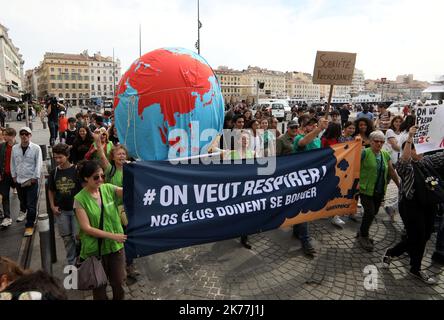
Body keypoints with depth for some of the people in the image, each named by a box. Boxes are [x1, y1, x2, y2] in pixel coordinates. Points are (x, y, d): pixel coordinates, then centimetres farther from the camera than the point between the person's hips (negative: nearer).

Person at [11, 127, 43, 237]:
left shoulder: (36, 148, -9)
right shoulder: (15, 148, 3)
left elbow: (39, 164, -9)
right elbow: (13, 163, 9)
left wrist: (34, 178, -10)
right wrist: (14, 176, 6)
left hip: (31, 181, -4)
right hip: (19, 180, 4)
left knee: (31, 205, -2)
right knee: (22, 200, 23)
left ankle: (30, 226, 10)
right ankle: (23, 211, 54)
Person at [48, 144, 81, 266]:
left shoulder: (76, 170, -11)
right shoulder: (54, 172, 1)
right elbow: (51, 191, 12)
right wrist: (52, 206, 2)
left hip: (76, 209, -4)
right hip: (61, 210, 4)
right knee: (66, 237, 13)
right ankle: (71, 262, 29)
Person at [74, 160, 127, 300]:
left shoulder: (108, 188, -4)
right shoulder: (80, 199, -13)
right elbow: (86, 228, -15)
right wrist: (112, 236, -20)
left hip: (116, 245, 3)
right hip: (94, 249, -2)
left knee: (118, 282, 15)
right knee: (99, 285, 16)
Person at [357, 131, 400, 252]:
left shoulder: (386, 155, 10)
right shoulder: (365, 153, -10)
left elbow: (392, 171, 17)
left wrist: (399, 185, 22)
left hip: (379, 191, 6)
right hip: (366, 190, -6)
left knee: (373, 213, 11)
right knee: (370, 212, -8)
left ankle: (363, 233, 31)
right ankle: (363, 237, 14)